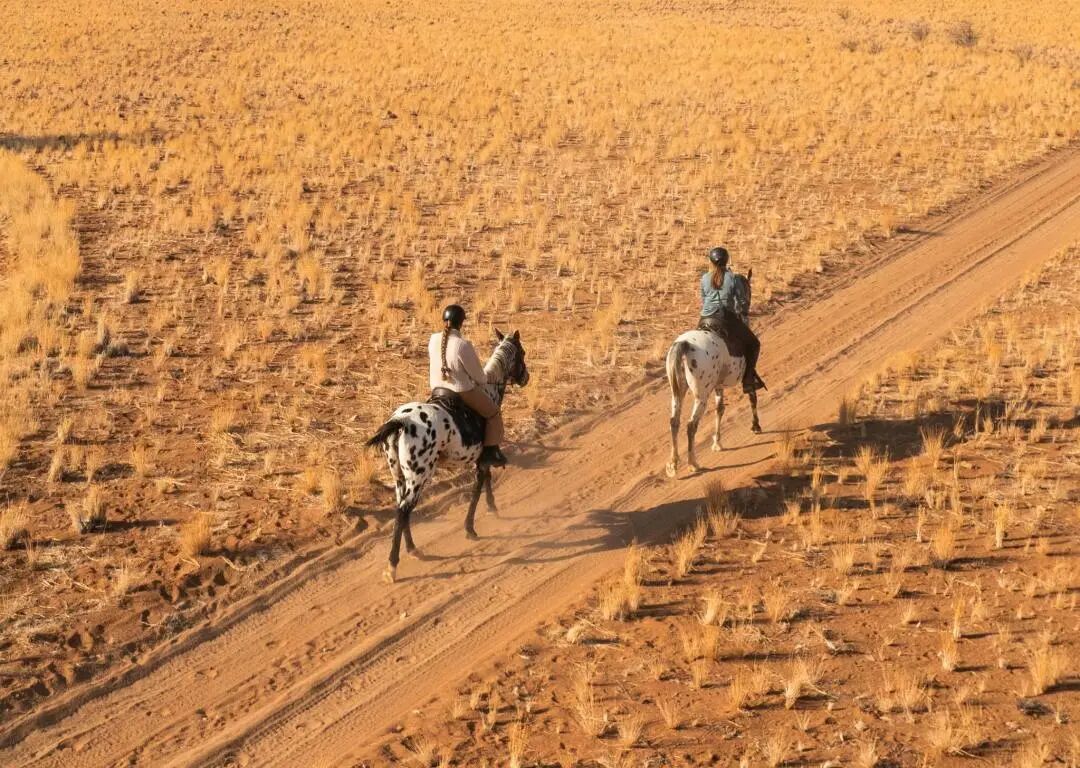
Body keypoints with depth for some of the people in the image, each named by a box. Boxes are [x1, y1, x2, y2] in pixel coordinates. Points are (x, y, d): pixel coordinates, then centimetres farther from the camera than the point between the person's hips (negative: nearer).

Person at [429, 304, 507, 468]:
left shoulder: (434, 340, -8)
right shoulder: (463, 345, -27)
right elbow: (478, 375, -14)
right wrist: (483, 381, 9)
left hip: (437, 389, 6)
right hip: (464, 391, -6)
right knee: (494, 413, 14)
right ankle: (490, 453, 11)